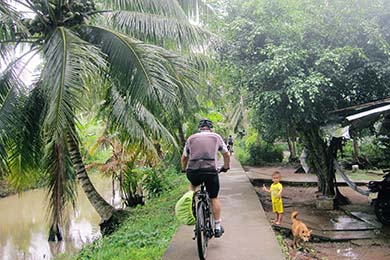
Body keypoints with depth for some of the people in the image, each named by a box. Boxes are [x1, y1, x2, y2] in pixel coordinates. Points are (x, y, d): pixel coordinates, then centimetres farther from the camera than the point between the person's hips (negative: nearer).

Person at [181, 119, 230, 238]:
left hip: (193, 172, 1)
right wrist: (226, 167, 38)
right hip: (211, 171, -1)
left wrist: (184, 169, 38)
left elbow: (184, 157, 22)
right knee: (214, 198, 16)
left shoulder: (191, 138, 17)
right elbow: (226, 155, 23)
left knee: (193, 184, 36)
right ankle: (218, 227, 19)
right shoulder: (216, 137, 16)